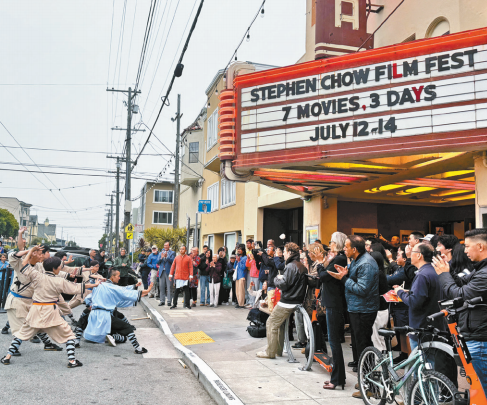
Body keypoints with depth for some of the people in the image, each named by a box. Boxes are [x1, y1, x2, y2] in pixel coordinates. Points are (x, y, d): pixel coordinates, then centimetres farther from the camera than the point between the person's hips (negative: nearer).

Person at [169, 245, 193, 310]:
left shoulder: (188, 258, 0)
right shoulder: (176, 257, 7)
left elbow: (190, 267, -2)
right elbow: (173, 266, 11)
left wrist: (191, 275, -11)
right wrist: (171, 274, 7)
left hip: (186, 277, -1)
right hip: (177, 277, 1)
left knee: (187, 291, 2)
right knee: (177, 291, 5)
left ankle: (187, 304, 10)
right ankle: (174, 304, 13)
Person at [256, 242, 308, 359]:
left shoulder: (291, 266, -18)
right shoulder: (303, 267, 12)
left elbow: (283, 285, -22)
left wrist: (277, 279, -1)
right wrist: (282, 278, 12)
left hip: (287, 303, -10)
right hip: (297, 301, 10)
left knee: (271, 324, -1)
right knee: (280, 324, 20)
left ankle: (270, 352, 3)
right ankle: (278, 350, 26)